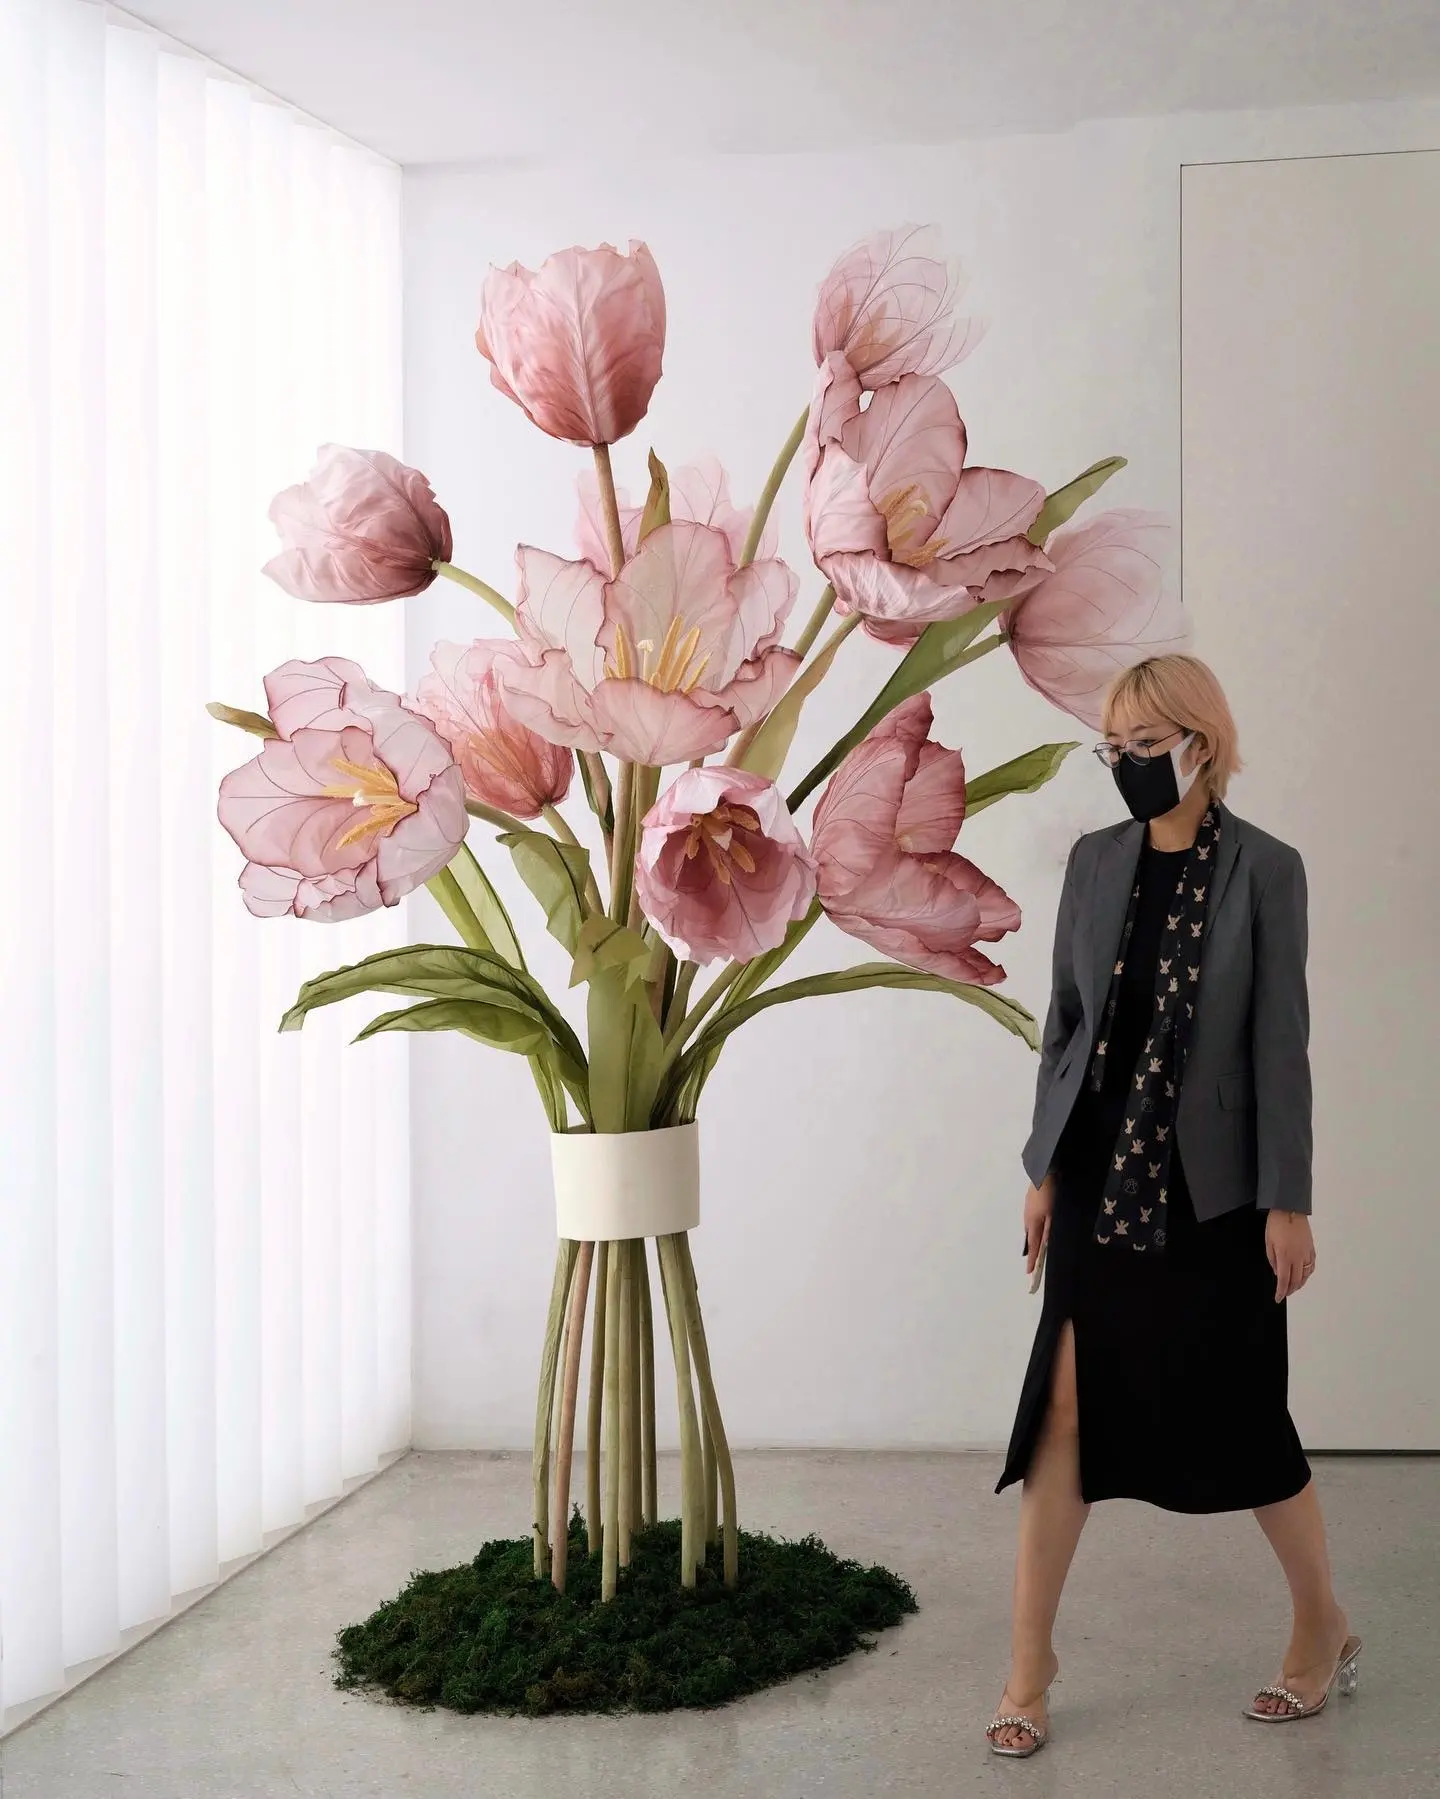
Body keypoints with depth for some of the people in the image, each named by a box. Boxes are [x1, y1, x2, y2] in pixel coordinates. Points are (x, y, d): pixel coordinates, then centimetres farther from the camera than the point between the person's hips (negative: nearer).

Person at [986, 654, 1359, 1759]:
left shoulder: (1264, 870, -8)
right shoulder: (1096, 862, 3)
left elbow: (1281, 1042, -8)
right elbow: (1066, 1020, 8)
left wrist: (1289, 1202, -9)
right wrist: (1044, 1168, 8)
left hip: (1212, 1185, -3)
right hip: (1099, 1175, 3)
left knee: (1239, 1411, 7)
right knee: (1068, 1408, 2)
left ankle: (1325, 1626, 31)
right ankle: (1031, 1658, 12)